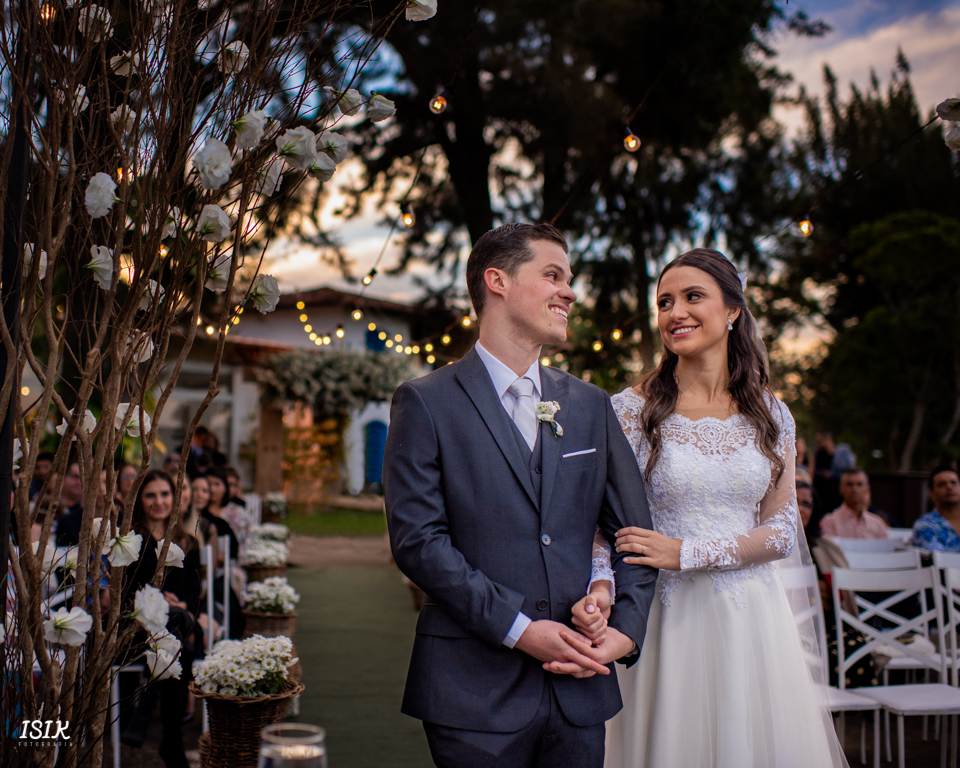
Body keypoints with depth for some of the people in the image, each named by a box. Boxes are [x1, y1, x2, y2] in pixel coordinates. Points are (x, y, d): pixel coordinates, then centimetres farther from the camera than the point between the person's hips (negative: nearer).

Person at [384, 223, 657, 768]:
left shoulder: (590, 405, 10)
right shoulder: (426, 402, -3)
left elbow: (635, 532, 12)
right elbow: (417, 538, -11)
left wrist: (626, 630, -3)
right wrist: (516, 627, -15)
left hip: (579, 687, 4)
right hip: (476, 687, -4)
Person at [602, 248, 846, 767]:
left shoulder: (770, 414, 5)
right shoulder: (632, 408, -4)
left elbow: (782, 531, 1)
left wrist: (687, 553, -13)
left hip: (753, 621, 3)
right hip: (666, 620, -3)